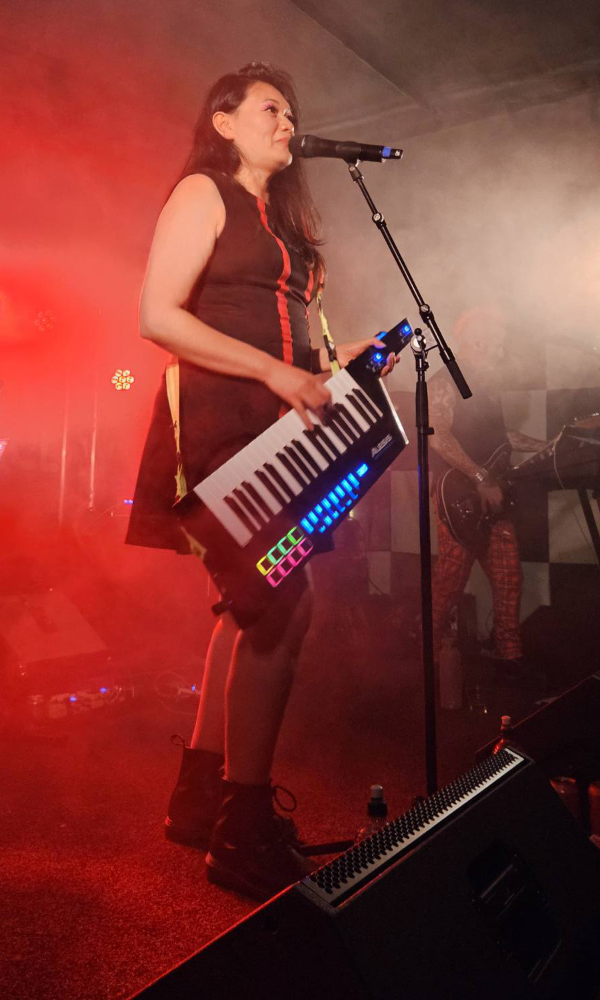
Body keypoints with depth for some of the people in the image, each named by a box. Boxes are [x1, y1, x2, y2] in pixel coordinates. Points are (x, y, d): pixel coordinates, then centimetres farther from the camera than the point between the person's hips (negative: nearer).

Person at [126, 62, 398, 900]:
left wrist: (333, 359, 6)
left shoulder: (281, 217, 25)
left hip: (274, 424, 9)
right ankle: (246, 832, -6)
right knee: (285, 597, -18)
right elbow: (157, 316, -13)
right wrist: (277, 370, -18)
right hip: (218, 417, -9)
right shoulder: (202, 193, 0)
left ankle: (201, 796, 21)